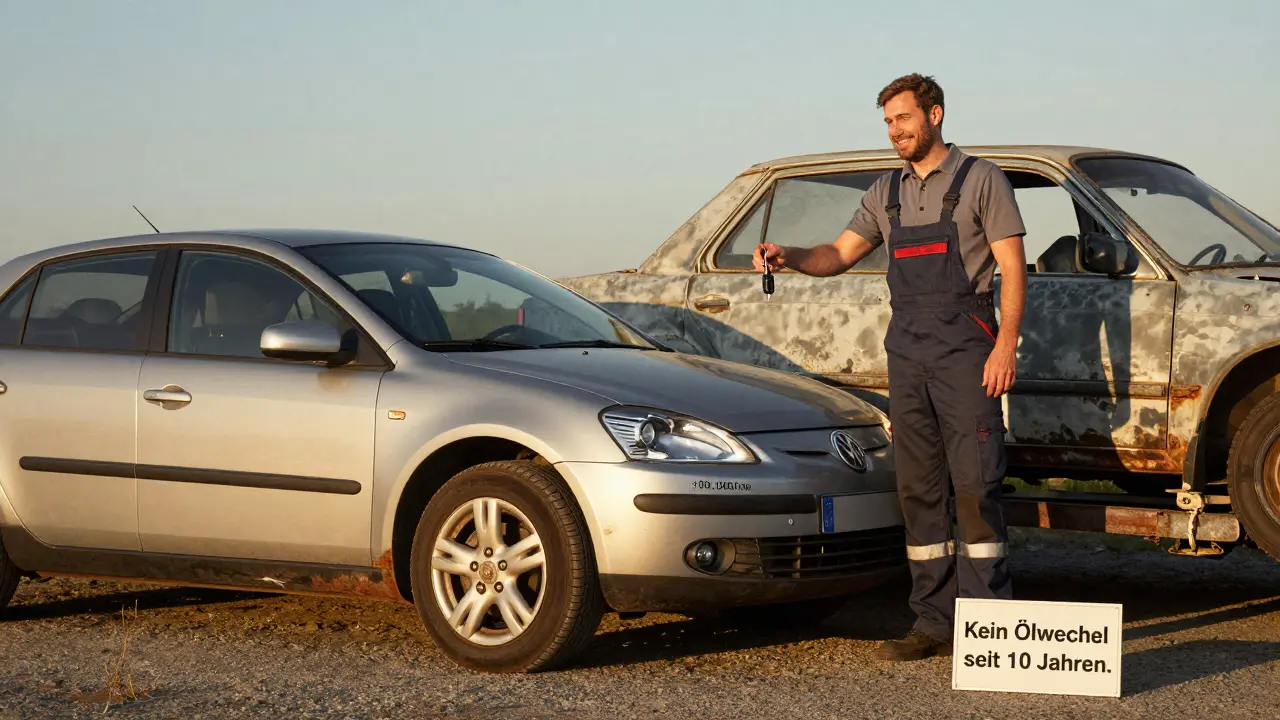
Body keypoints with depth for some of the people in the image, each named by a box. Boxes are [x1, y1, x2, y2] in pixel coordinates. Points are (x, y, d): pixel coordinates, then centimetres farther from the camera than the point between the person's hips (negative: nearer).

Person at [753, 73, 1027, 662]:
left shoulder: (980, 180, 1)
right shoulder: (887, 192, 18)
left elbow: (1012, 267, -4)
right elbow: (840, 254, 16)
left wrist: (1006, 344, -14)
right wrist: (789, 257, -4)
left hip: (963, 347, -6)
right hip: (905, 349, 6)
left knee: (975, 485, -10)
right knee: (918, 489, 5)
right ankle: (934, 623, 10)